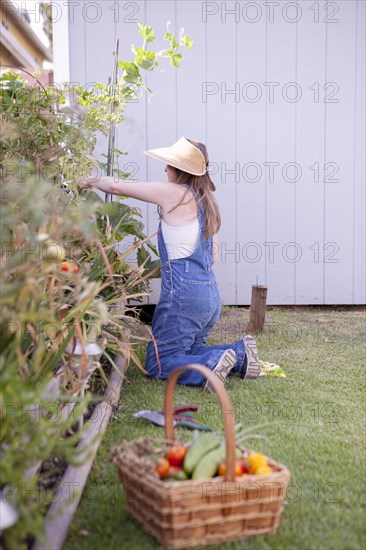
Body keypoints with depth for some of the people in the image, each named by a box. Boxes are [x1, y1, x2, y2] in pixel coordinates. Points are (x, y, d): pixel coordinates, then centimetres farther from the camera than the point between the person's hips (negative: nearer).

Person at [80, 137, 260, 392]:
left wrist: (91, 181, 14)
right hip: (210, 295, 8)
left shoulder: (173, 193, -10)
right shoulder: (207, 201, 13)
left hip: (183, 295, -8)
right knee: (187, 352, 23)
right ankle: (238, 353, 6)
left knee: (157, 365, 0)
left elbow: (116, 186, -3)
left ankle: (212, 363, -20)